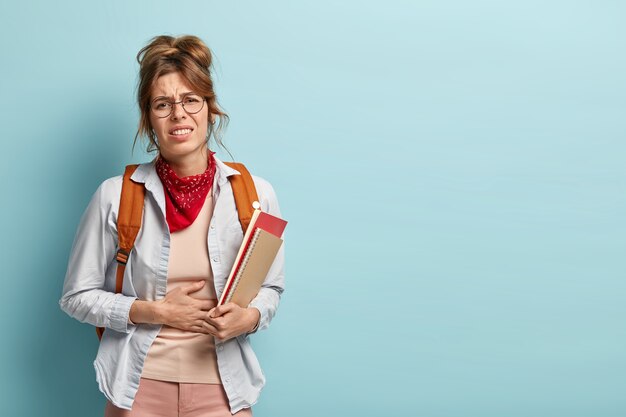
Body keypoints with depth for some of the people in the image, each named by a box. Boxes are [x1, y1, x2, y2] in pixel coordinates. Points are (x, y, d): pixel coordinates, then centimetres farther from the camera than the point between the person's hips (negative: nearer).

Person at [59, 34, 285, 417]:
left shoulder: (256, 195, -5)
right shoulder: (116, 196, -7)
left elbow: (271, 288, 7)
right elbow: (77, 296, 0)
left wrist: (248, 317, -14)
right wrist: (153, 312, -13)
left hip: (222, 386, 1)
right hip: (140, 385, 0)